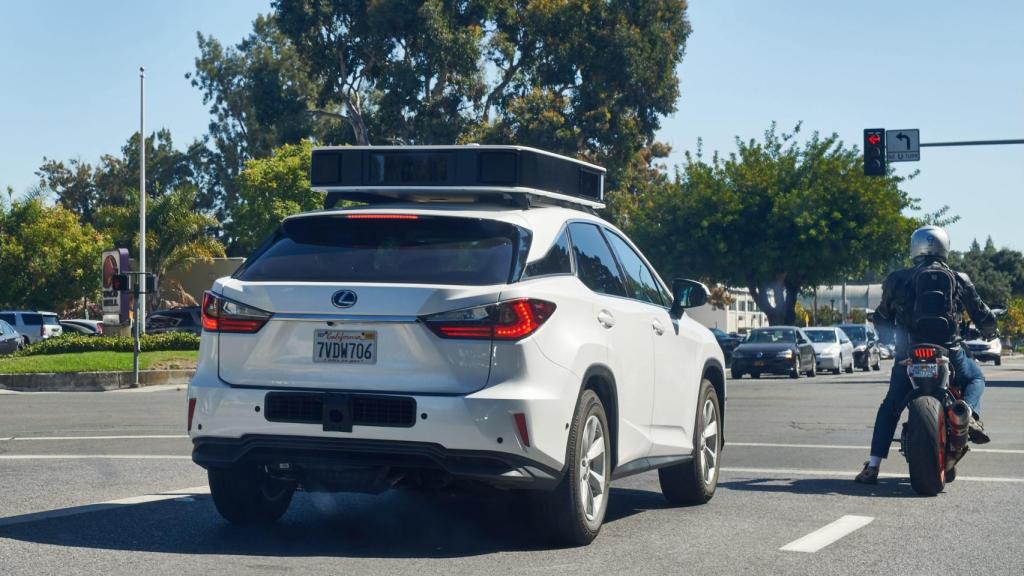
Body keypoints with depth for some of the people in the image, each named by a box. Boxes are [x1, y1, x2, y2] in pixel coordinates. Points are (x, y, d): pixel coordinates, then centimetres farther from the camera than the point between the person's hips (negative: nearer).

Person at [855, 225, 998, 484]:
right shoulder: (959, 280, 6)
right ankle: (970, 416, 0)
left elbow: (882, 316, 14)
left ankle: (873, 466, 7)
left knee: (890, 407, 17)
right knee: (976, 377, 31)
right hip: (950, 354, 0)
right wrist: (989, 330, 34)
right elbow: (983, 316, 11)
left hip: (909, 356, 0)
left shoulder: (898, 279, 5)